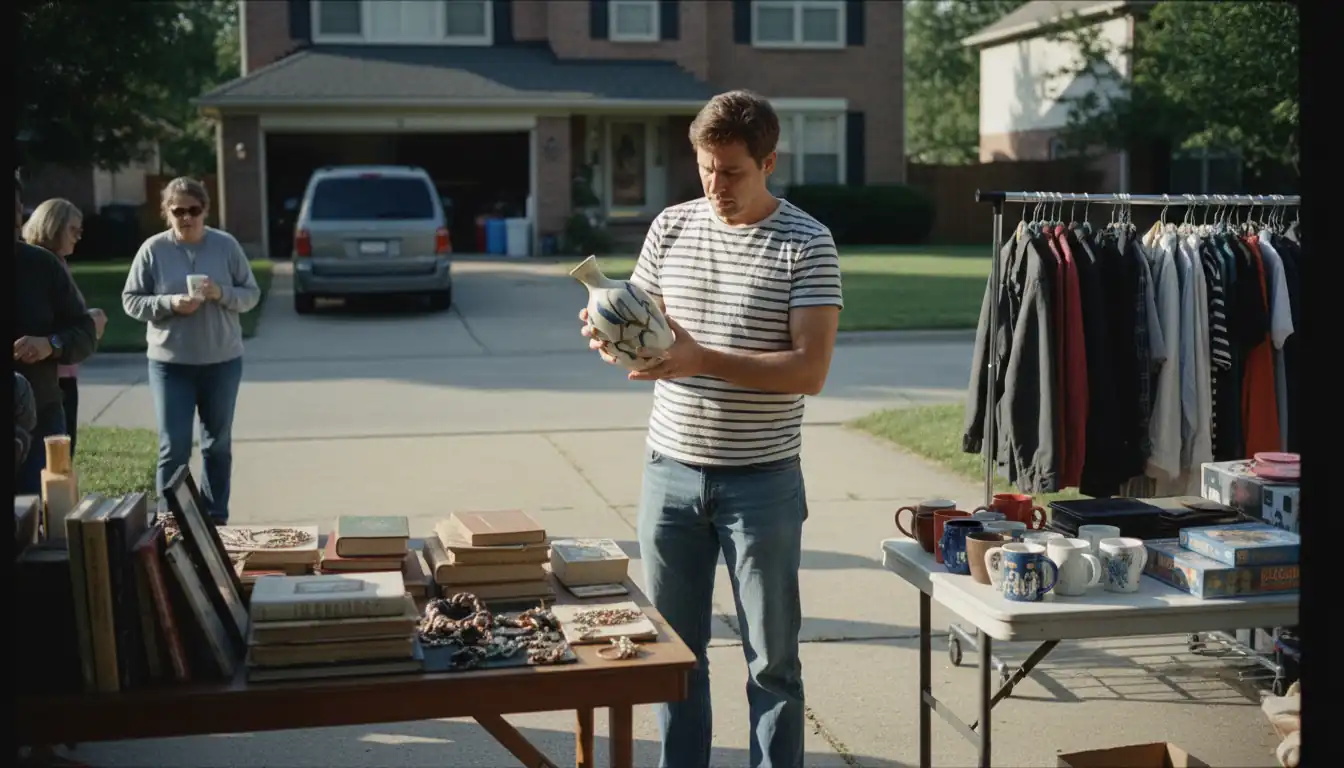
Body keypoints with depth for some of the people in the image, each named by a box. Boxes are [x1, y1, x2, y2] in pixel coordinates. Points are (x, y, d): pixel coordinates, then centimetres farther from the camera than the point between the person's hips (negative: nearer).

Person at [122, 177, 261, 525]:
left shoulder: (226, 245, -2)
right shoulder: (153, 249, -4)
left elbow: (251, 294, 3)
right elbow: (131, 300, -1)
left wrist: (222, 294, -17)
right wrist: (170, 303, -18)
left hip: (222, 361, 2)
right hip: (170, 362, -1)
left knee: (218, 444, 11)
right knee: (174, 447, -3)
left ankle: (216, 518, 22)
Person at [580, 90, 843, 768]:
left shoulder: (807, 244, -8)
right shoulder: (670, 228, 6)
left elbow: (811, 369, -15)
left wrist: (703, 360, -25)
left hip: (761, 479, -4)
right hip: (671, 470, 4)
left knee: (772, 659, 6)